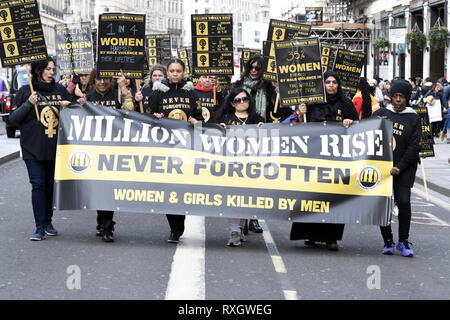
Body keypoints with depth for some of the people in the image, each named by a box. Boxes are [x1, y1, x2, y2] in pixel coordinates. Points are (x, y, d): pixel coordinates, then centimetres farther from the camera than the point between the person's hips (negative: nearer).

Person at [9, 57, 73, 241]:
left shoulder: (60, 90, 10)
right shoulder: (26, 92, 2)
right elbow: (13, 119, 1)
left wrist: (66, 107, -2)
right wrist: (28, 104, -12)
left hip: (56, 148, 3)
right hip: (33, 149, -3)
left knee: (51, 185, 8)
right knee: (38, 185, -8)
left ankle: (48, 222, 20)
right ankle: (40, 227, -7)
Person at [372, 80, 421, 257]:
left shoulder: (413, 118, 4)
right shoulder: (381, 114, 10)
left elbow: (414, 146, -1)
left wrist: (399, 167, -10)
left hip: (404, 167, -2)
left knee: (403, 201, -14)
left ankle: (403, 241, -1)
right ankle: (387, 241, 11)